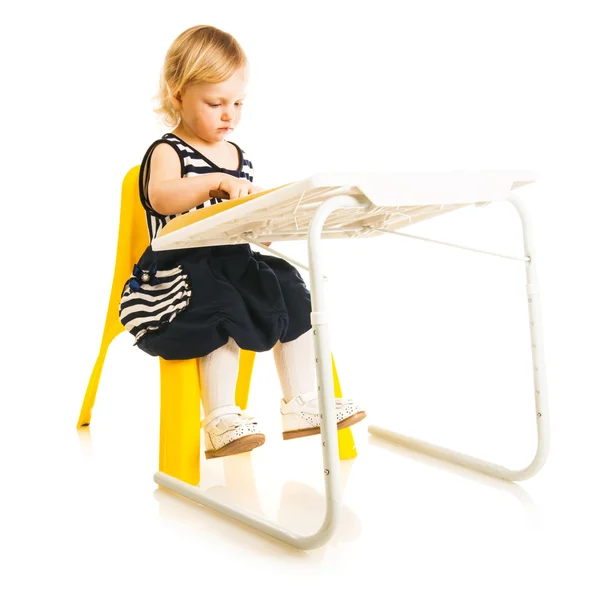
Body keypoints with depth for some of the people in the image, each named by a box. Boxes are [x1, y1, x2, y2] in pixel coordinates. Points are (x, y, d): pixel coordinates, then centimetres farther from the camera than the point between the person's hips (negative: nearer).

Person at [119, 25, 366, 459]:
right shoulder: (167, 152, -6)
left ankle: (301, 404, -4)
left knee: (293, 293, -9)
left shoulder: (239, 157, 17)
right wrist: (218, 182, -40)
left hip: (236, 264, 7)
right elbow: (160, 198, -29)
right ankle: (221, 421, -23)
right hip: (182, 273, -7)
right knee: (224, 313, -31)